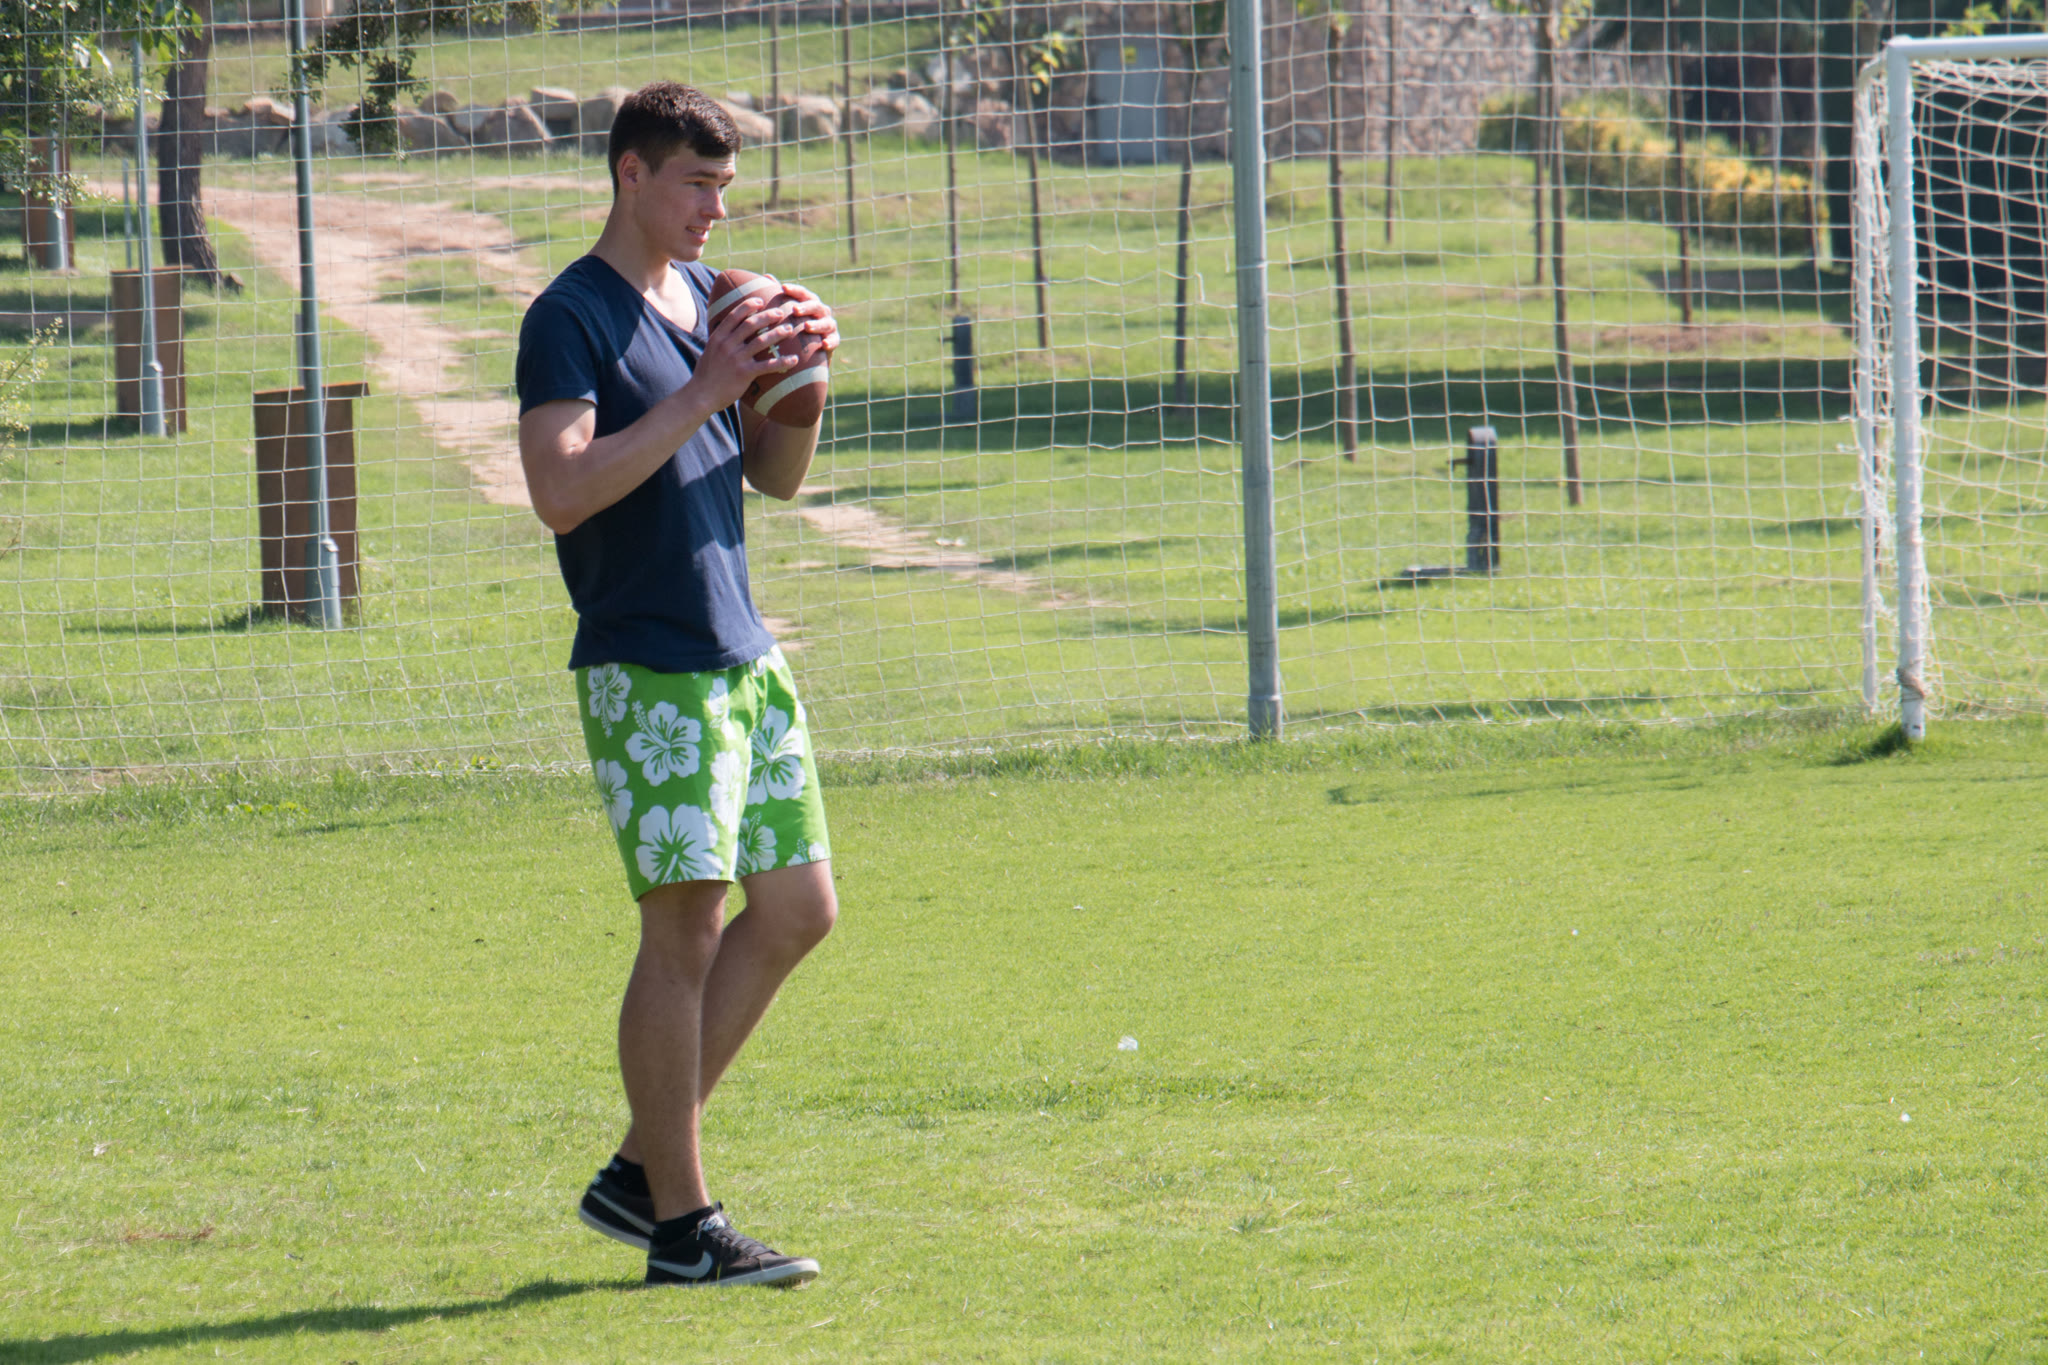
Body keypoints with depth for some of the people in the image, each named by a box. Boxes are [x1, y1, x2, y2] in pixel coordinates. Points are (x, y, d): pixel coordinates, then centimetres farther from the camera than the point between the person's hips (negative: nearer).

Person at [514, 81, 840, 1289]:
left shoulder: (710, 299, 15)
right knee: (687, 923, -9)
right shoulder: (572, 320, -10)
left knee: (798, 908, 9)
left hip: (746, 656, 9)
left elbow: (779, 478, 19)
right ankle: (680, 1225, -4)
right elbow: (561, 492, -23)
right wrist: (702, 394, -24)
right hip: (647, 668, -9)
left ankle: (640, 1173, 16)